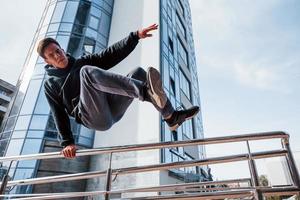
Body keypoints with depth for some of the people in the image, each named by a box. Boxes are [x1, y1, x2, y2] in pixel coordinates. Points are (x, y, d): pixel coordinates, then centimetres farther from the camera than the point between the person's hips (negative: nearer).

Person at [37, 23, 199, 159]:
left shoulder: (82, 62, 23)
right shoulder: (50, 84, 15)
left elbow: (111, 54, 11)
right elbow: (59, 115, 6)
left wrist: (136, 36, 1)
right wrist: (67, 142, -7)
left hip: (112, 109, 5)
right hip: (93, 118, -4)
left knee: (139, 72, -7)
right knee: (87, 71, -26)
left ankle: (171, 117, -10)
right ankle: (146, 91, -42)